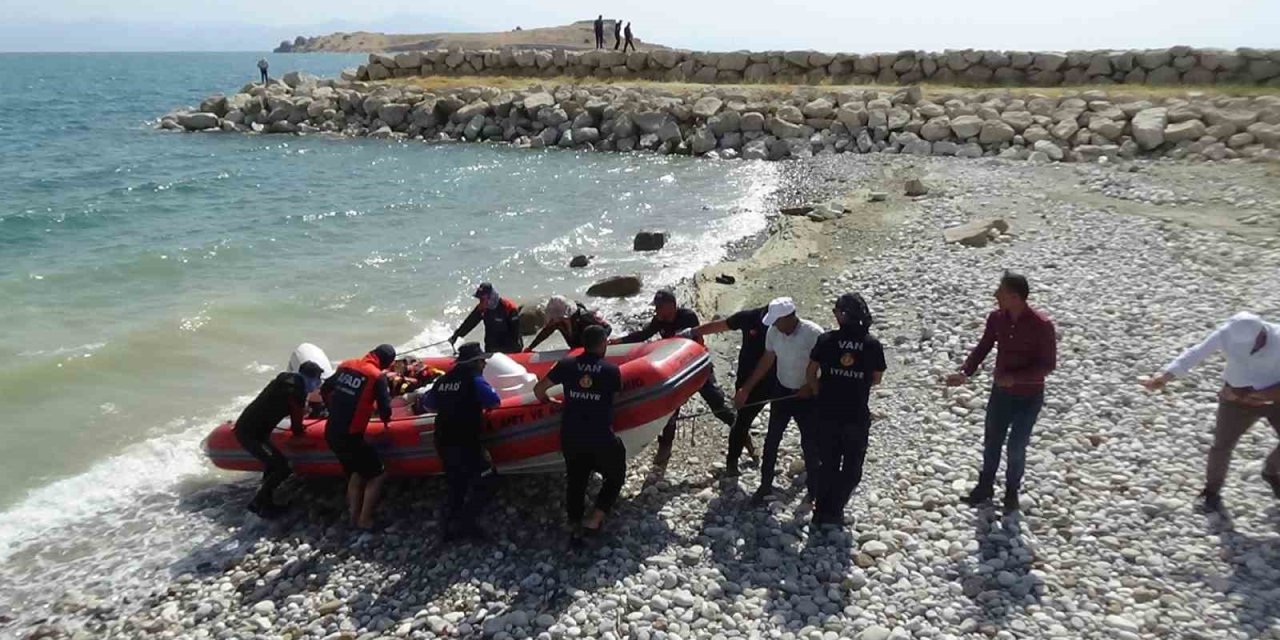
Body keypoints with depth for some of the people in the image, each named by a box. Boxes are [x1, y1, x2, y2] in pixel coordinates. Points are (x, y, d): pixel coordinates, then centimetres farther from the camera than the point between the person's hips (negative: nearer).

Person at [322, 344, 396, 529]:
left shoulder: (346, 365, 7)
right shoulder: (377, 376, -11)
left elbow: (325, 389, 19)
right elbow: (385, 408, -12)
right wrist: (386, 420, 12)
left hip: (330, 432, 7)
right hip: (350, 436, -7)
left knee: (356, 472, 25)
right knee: (376, 475, 9)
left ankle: (354, 516, 27)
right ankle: (365, 520, 11)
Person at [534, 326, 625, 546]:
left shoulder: (566, 365, 0)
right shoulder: (611, 369, -5)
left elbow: (538, 389, 4)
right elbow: (618, 392, 14)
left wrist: (547, 400, 24)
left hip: (570, 438, 3)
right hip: (601, 439, -3)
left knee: (575, 481, 21)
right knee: (615, 477, 19)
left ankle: (575, 528, 23)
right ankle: (594, 522, 7)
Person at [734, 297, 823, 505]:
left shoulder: (814, 334, -26)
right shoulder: (773, 332, -10)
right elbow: (766, 362, 3)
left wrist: (811, 387, -26)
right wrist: (746, 388, 5)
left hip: (807, 396, -5)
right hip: (782, 392, 5)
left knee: (810, 444, 6)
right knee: (771, 441, 11)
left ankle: (814, 491, 23)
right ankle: (765, 486, 26)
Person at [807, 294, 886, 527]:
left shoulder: (826, 340, -9)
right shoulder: (873, 345, -8)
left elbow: (810, 374, -3)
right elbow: (876, 379, 3)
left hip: (826, 413, 1)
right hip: (857, 416, -1)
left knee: (829, 464, 18)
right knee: (852, 468, 16)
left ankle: (822, 512, 24)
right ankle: (834, 512, 15)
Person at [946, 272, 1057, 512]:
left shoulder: (1041, 325, -25)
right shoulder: (996, 317, -9)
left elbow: (1048, 364, -18)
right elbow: (983, 347, 1)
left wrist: (1015, 377, -27)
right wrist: (965, 373, -14)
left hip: (1029, 397, -4)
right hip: (1001, 392, 5)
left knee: (1016, 447, 8)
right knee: (991, 442, 16)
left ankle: (1012, 491, 32)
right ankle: (985, 486, 36)